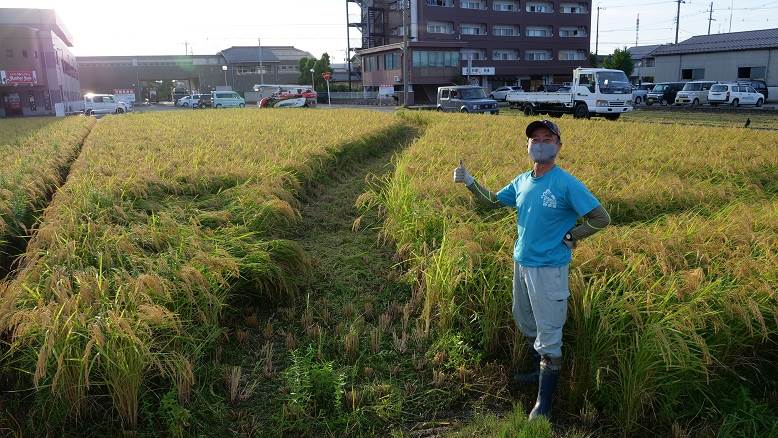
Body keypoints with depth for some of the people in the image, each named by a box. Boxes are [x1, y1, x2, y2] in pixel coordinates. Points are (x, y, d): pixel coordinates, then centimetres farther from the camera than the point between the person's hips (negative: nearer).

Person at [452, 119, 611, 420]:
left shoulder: (567, 184, -16)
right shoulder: (522, 181, 3)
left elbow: (601, 219, -14)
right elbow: (492, 201, 14)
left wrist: (568, 237, -11)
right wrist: (469, 182, 0)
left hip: (549, 268, -7)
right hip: (521, 262, 8)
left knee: (548, 335, 1)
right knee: (525, 323, 23)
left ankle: (544, 403, 13)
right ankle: (542, 370, 47)